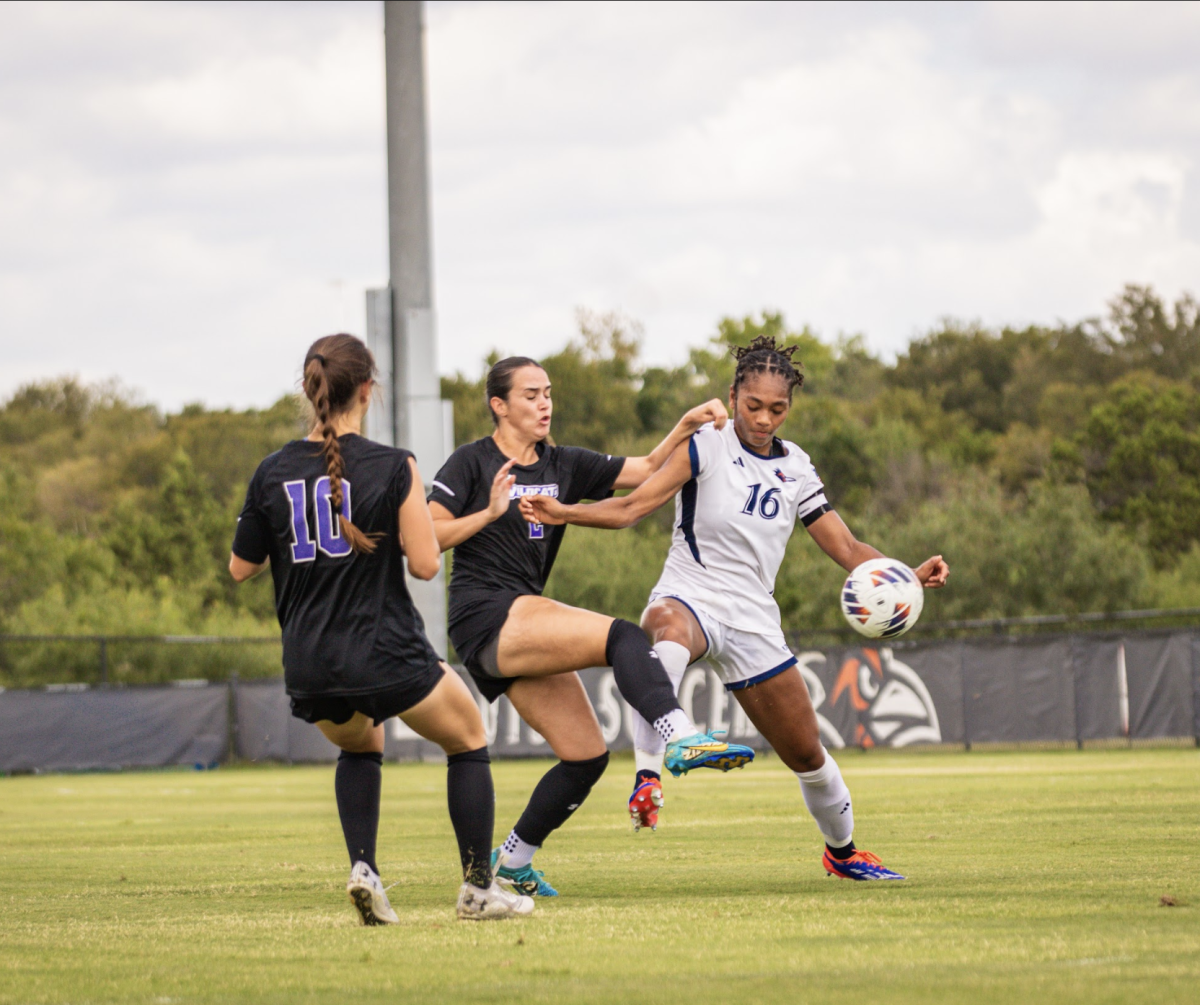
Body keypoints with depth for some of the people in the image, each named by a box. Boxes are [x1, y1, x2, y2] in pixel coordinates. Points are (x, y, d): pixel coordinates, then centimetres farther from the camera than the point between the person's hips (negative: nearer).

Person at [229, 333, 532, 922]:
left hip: (308, 669, 4)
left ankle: (362, 868, 12)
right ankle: (479, 888, 16)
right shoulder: (393, 467, -11)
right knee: (468, 740, 20)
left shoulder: (272, 474, 1)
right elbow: (426, 564, -11)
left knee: (359, 746, 34)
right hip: (385, 652, -4)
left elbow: (240, 568, 10)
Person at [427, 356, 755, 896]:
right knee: (622, 637, -27)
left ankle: (513, 861, 18)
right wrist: (490, 513, -16)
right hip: (487, 618, -8)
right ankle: (682, 739, -46)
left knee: (587, 756, 3)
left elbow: (645, 470, 14)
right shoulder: (472, 462, 0)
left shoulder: (563, 465, 17)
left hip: (526, 623, 8)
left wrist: (686, 426, 0)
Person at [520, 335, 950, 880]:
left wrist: (908, 575, -5)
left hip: (753, 623, 5)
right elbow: (632, 506, -9)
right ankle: (648, 777, -52)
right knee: (668, 626, -44)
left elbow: (846, 549, 11)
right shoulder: (707, 444, -4)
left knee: (807, 754, 9)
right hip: (690, 599, -4)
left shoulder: (795, 468, 9)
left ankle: (842, 851, 37)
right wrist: (562, 512, -25)